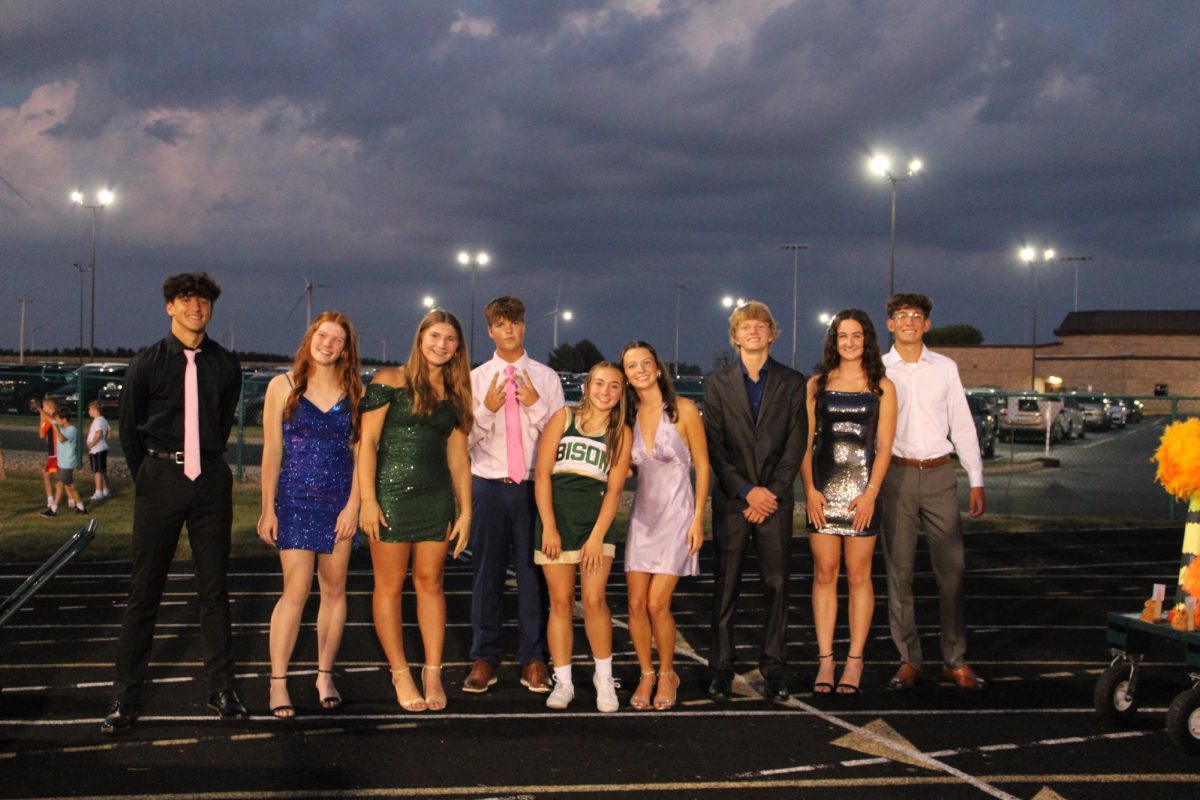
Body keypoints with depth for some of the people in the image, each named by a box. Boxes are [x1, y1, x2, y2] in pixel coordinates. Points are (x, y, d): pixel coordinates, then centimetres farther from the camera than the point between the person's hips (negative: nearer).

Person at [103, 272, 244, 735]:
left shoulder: (226, 366, 5)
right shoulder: (147, 364, 0)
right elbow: (129, 431, 9)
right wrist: (149, 480, 11)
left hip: (211, 480, 2)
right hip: (160, 479, -1)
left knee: (214, 589, 7)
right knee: (144, 592, 1)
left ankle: (221, 689, 14)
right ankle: (125, 697, 7)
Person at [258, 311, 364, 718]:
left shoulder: (354, 391, 5)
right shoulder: (283, 386, 1)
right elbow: (272, 451, 1)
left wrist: (353, 505, -5)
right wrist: (268, 509, -2)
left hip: (340, 499, 2)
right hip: (295, 498, -2)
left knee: (334, 590, 6)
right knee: (296, 590, -8)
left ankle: (325, 675, 18)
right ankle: (278, 682, 0)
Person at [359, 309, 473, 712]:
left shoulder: (455, 394, 12)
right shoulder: (391, 381, -2)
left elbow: (458, 458, 13)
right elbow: (367, 441, -6)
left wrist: (466, 511, 8)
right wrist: (368, 500, -13)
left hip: (436, 497, 4)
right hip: (391, 494, -4)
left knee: (430, 583, 6)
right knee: (390, 585, 2)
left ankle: (433, 673, 12)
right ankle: (401, 674, 11)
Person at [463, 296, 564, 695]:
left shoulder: (546, 378, 7)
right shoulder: (475, 379, 7)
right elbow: (464, 439, 2)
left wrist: (535, 405, -13)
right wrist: (486, 409, -13)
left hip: (533, 486, 0)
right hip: (488, 486, 0)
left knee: (533, 572, 3)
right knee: (487, 573, 5)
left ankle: (533, 659, 12)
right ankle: (484, 659, 15)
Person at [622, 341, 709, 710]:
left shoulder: (683, 409, -6)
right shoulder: (629, 416, 6)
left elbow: (702, 466, -4)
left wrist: (698, 518, -8)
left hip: (676, 514, -4)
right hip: (642, 514, 4)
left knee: (657, 604, -8)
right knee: (636, 603, -1)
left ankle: (667, 675, 14)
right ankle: (646, 675, 18)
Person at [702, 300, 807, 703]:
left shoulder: (792, 382, 7)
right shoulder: (718, 383, 6)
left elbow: (796, 443, 2)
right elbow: (714, 444, 0)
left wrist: (772, 492, -8)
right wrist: (746, 490, -9)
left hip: (775, 498, 0)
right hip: (731, 498, 0)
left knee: (776, 585, 2)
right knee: (725, 586, 1)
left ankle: (774, 667, 9)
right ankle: (721, 667, 8)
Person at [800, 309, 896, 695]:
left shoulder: (881, 387, 5)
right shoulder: (817, 384, 9)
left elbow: (884, 445, 0)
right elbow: (804, 441, 6)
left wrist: (870, 493, -9)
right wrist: (810, 489, -5)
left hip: (862, 489, -1)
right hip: (823, 489, 1)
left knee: (858, 576, 2)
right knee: (824, 574, 2)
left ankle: (854, 661, 8)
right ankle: (825, 660, 8)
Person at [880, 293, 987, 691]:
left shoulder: (945, 368, 9)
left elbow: (962, 426, 10)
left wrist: (977, 481, 5)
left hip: (939, 475, 1)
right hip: (897, 475, -1)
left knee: (951, 569, 1)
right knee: (899, 571, 2)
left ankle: (955, 661, 9)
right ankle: (908, 661, 10)